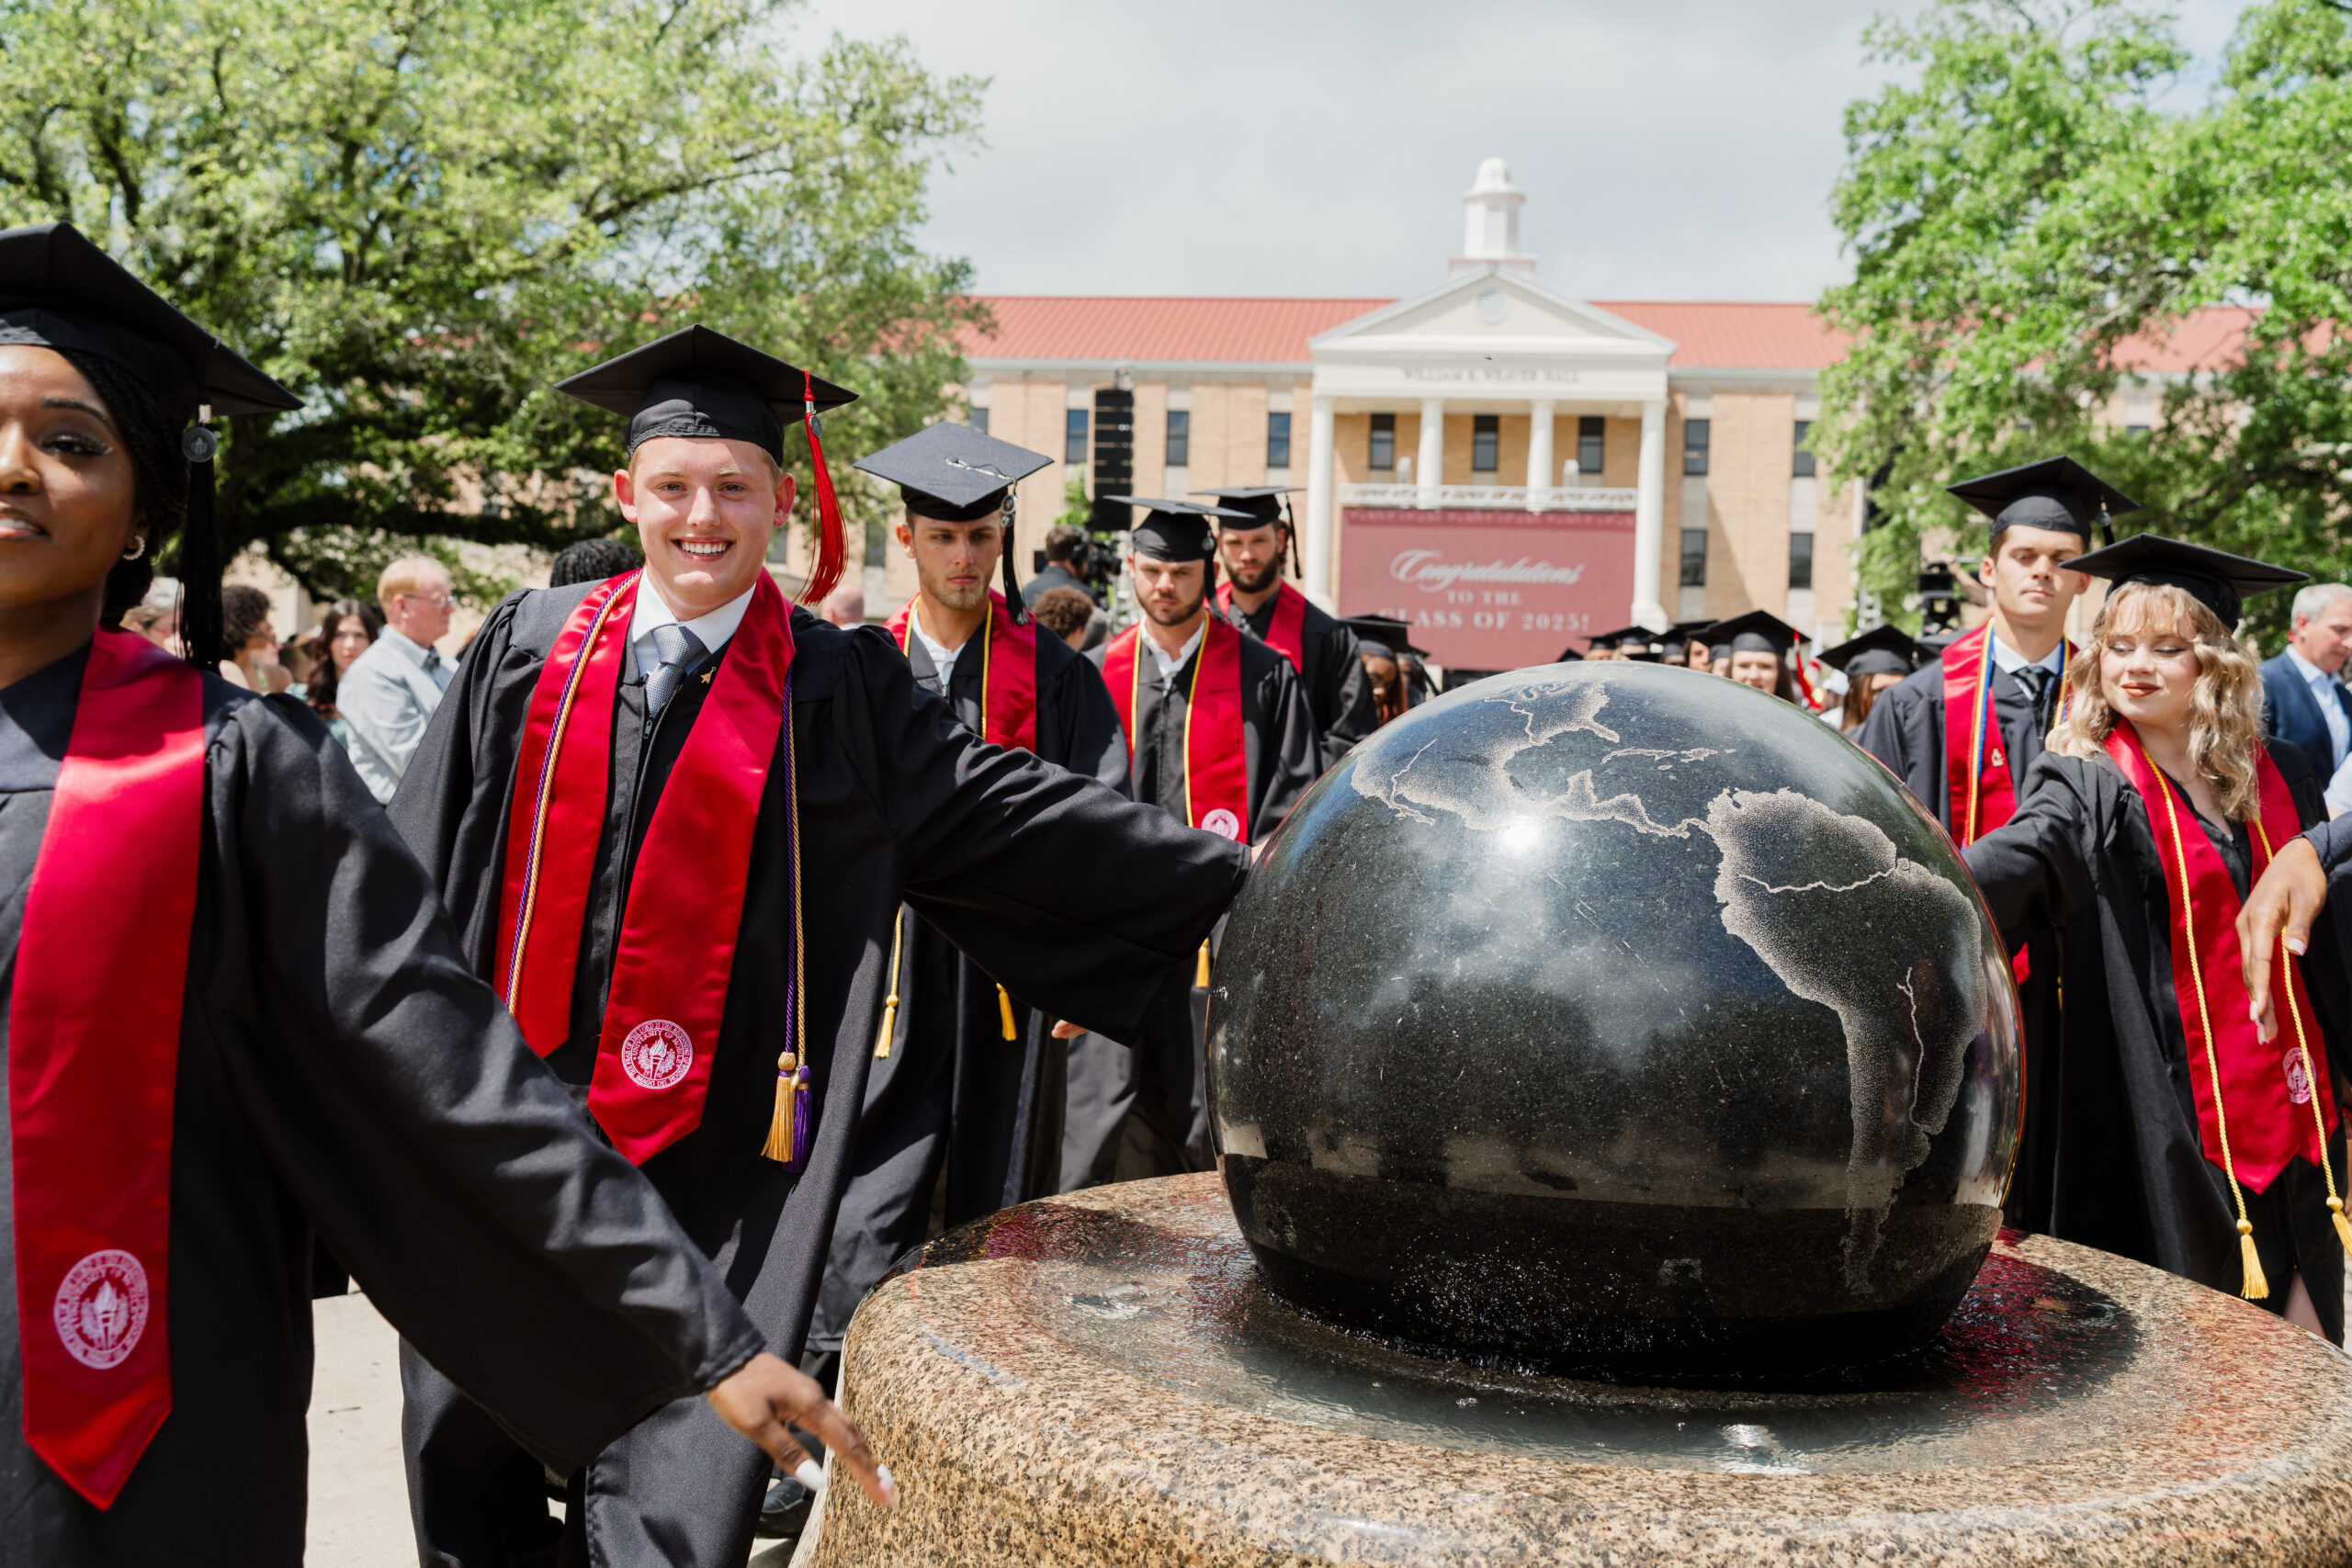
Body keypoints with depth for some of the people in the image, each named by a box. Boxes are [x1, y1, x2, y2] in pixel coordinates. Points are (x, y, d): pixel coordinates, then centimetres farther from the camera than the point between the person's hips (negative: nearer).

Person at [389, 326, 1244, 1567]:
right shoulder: (532, 647, 5)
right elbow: (420, 853, 10)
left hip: (705, 1153, -2)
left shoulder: (836, 690, 0)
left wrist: (1230, 875, -2)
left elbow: (1010, 808, 0)